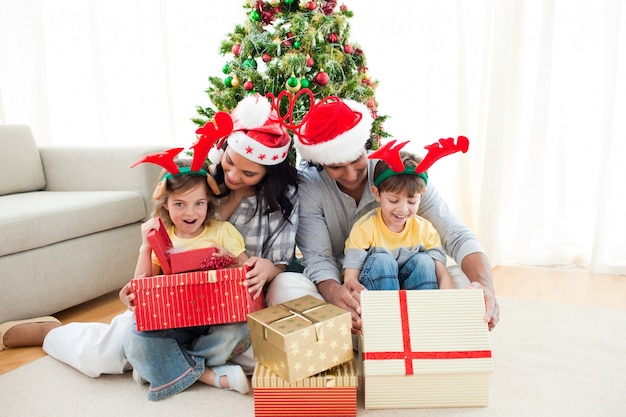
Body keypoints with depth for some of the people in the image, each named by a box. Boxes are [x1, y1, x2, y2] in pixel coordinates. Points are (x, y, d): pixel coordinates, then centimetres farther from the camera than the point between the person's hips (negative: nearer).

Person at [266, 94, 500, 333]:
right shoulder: (308, 186, -13)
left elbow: (456, 236, -18)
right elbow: (318, 258, -18)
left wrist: (484, 286, -38)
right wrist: (333, 291, -42)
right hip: (341, 285, 0)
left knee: (465, 281, -22)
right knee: (283, 288, -31)